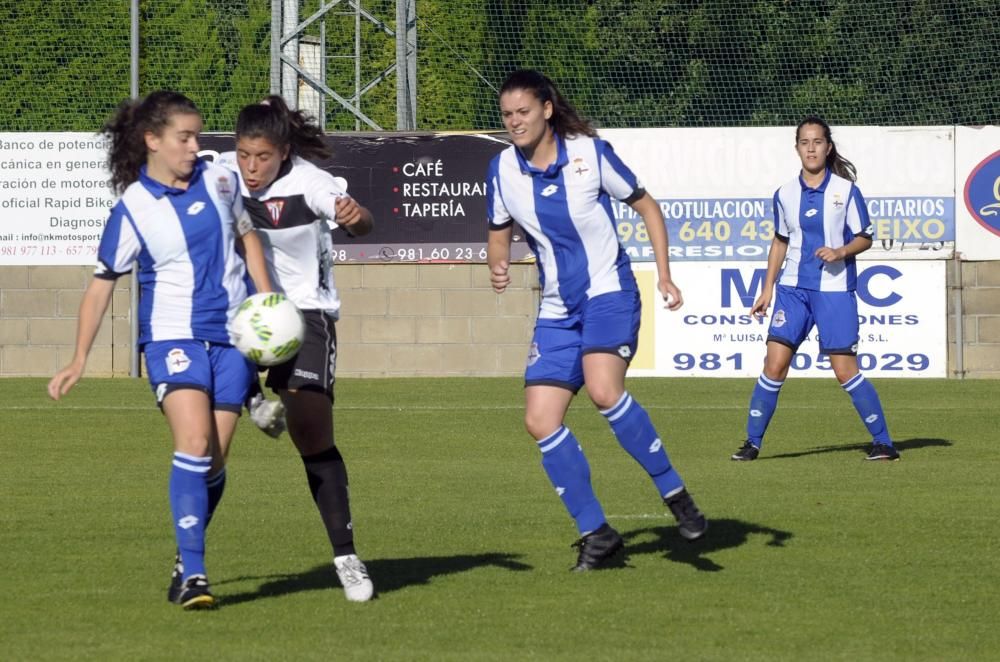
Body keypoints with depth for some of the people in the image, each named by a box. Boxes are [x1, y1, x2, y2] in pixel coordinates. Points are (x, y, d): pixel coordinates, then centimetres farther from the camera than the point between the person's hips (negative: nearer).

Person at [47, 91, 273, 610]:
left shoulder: (219, 181, 2)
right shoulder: (132, 208, -7)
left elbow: (245, 234, 19)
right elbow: (102, 282, 1)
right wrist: (79, 359, 1)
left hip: (232, 336, 4)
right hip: (172, 337, -4)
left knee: (214, 461, 1)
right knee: (193, 445, -21)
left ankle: (187, 558, 22)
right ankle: (193, 573, -20)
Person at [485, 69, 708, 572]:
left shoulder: (590, 153, -10)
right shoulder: (502, 170, 0)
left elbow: (646, 207, 1)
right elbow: (499, 233, 16)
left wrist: (665, 277, -7)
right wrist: (497, 267, -7)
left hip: (608, 293, -5)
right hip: (557, 310, 5)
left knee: (604, 390, -30)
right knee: (540, 421, -7)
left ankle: (674, 492, -15)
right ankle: (595, 532, 5)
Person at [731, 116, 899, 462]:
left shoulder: (846, 190, -4)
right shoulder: (785, 194, 7)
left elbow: (865, 238, 1)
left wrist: (840, 252, -19)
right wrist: (767, 289, 17)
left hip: (835, 289, -3)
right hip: (793, 289, 3)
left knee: (845, 370, -6)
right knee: (774, 364, -5)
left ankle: (883, 442, 5)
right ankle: (752, 442, 4)